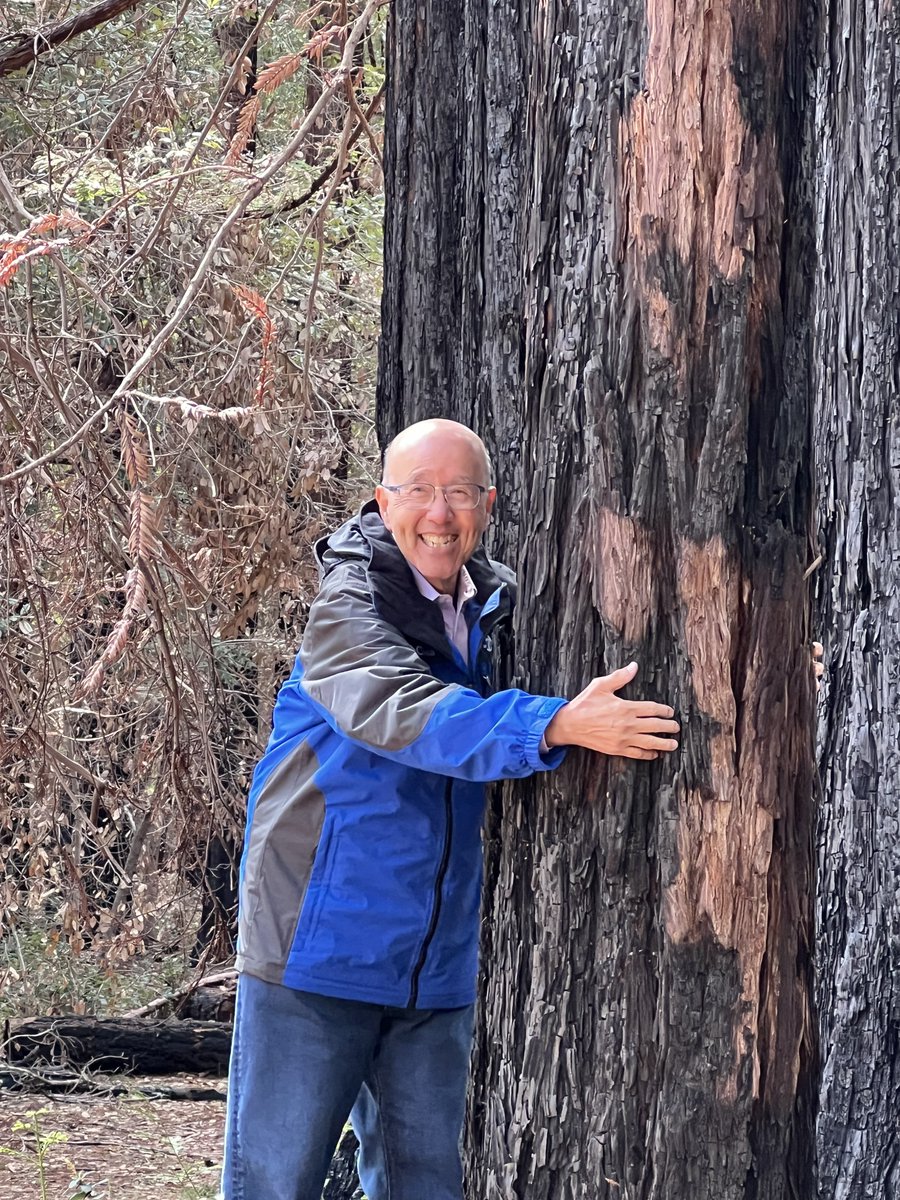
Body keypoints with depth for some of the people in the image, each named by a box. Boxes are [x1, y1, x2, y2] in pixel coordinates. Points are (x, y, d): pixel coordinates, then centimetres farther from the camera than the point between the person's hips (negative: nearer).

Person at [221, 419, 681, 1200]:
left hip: (436, 964, 6)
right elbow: (402, 711, -30)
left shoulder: (497, 607, 8)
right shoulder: (348, 605, -12)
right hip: (321, 951, -6)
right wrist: (558, 726, -40)